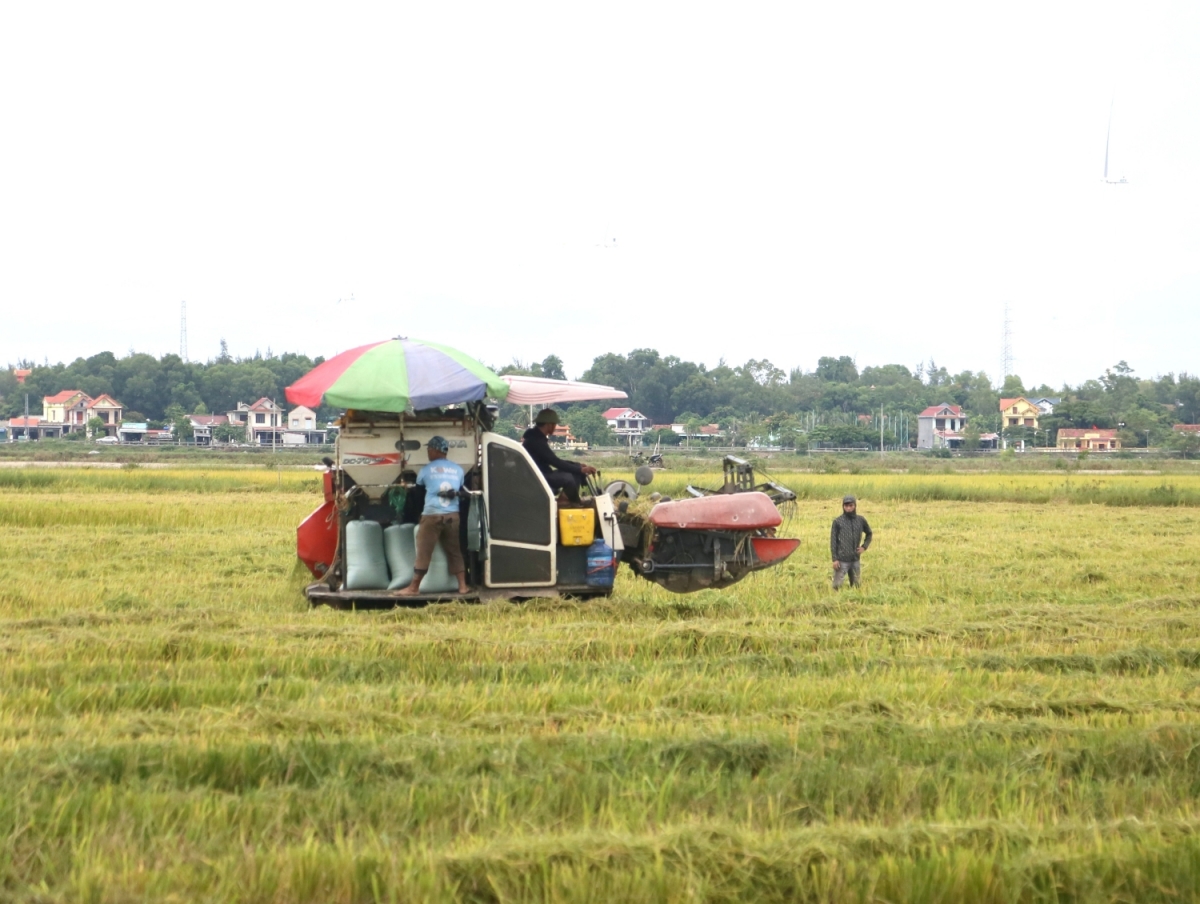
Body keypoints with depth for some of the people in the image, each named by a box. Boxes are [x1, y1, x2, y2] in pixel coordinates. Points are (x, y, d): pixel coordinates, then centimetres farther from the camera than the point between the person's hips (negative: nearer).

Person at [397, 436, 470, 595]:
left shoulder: (427, 469, -2)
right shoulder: (458, 470, 8)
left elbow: (418, 486, 16)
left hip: (432, 515, -4)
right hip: (452, 515, 4)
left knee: (424, 551, 0)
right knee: (454, 551, 12)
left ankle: (414, 587, 5)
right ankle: (462, 585, 10)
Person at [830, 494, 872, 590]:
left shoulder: (861, 520, 5)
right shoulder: (837, 521, -3)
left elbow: (869, 534, 22)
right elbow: (833, 541, -4)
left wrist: (864, 546, 5)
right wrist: (834, 559, -10)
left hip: (855, 560, 4)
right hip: (842, 560, -4)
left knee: (857, 585, 10)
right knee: (837, 586, -6)